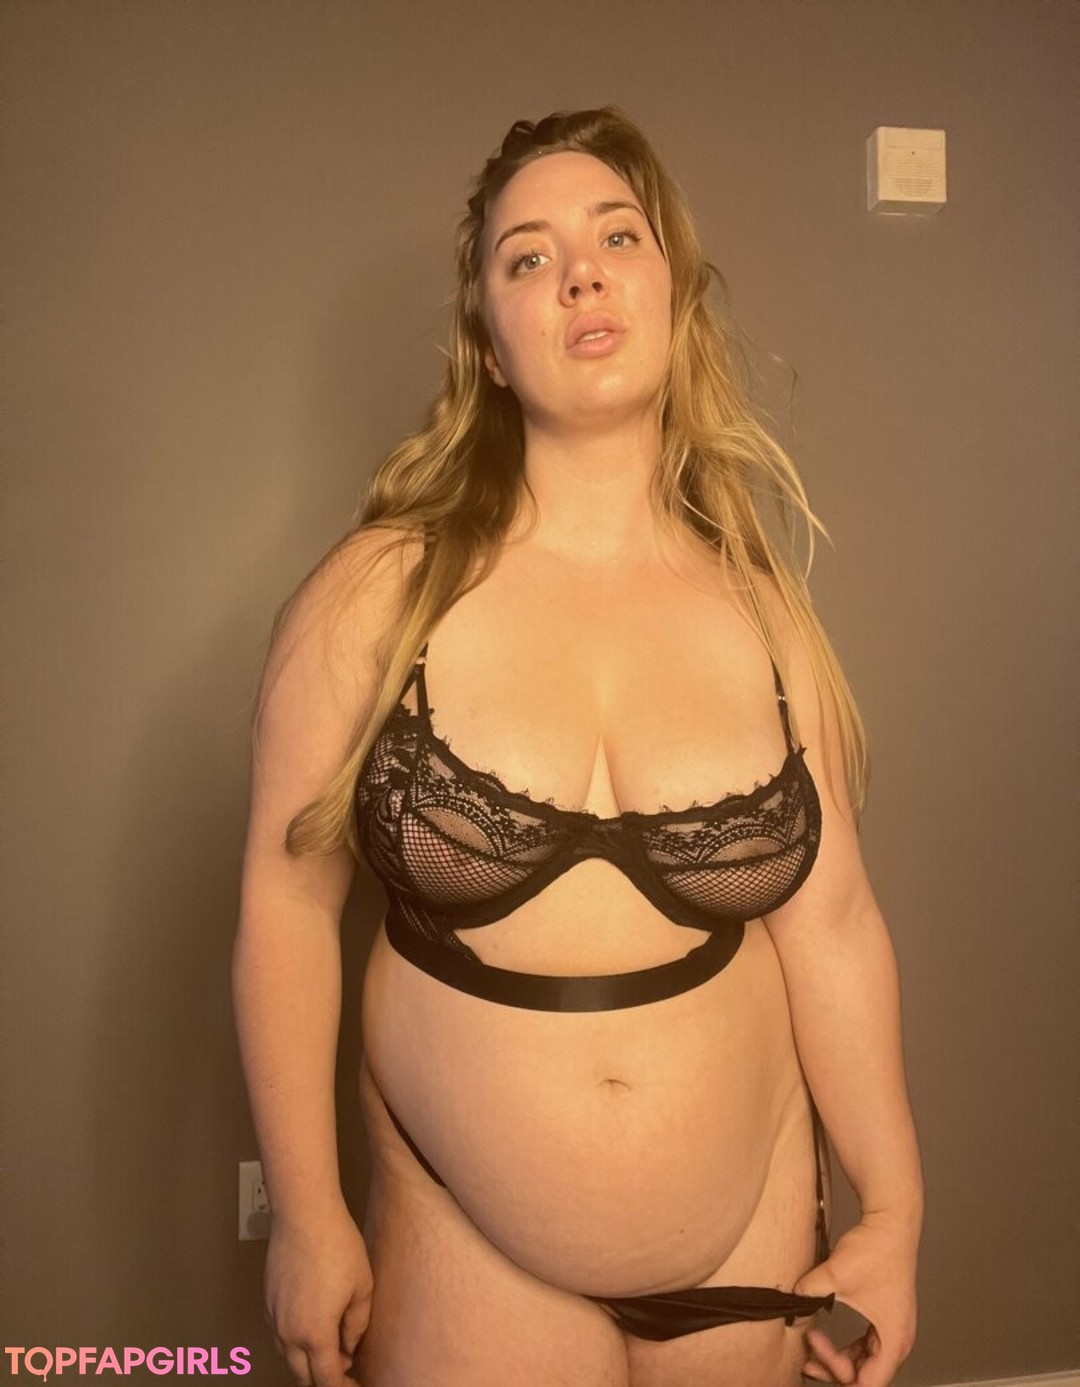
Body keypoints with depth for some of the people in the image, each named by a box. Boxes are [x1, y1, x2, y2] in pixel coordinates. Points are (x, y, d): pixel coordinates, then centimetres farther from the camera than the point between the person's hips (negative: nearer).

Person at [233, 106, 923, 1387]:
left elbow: (831, 923, -3)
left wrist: (893, 1216, 3)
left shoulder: (760, 606, -5)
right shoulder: (379, 592, -12)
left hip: (751, 1236, 3)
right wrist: (307, 1217, -5)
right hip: (470, 1255, -2)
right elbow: (288, 900, -8)